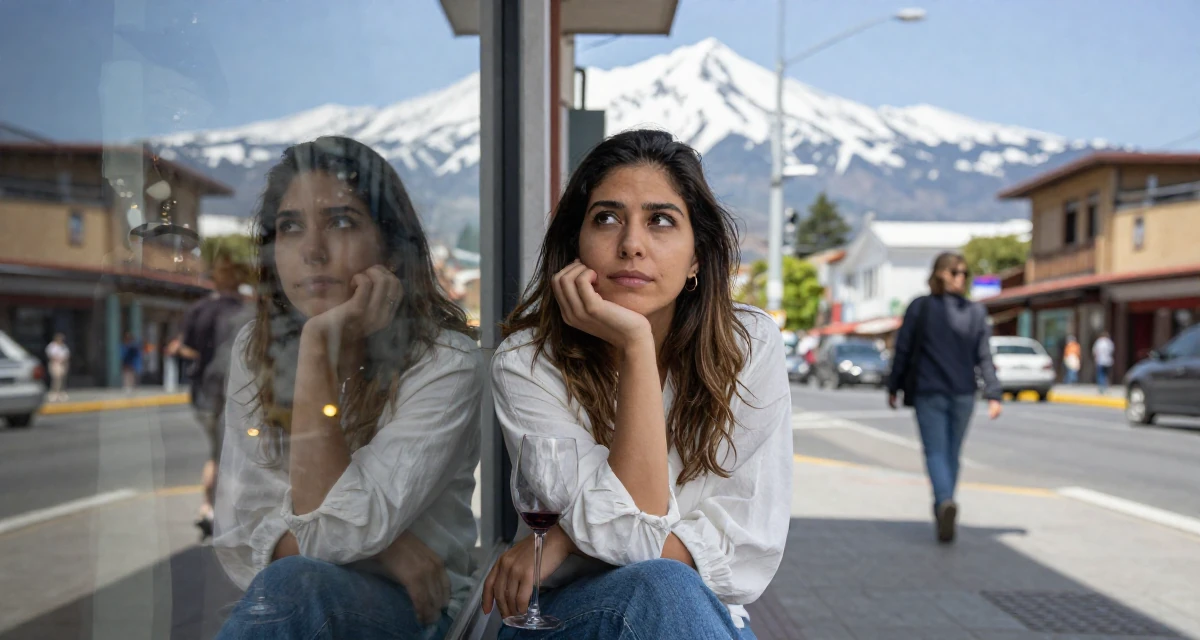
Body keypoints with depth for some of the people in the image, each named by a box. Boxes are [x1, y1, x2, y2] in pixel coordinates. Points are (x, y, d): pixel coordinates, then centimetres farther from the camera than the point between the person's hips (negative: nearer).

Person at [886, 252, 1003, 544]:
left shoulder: (919, 307, -4)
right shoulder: (976, 312, 3)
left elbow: (903, 350, -3)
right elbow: (984, 358, -1)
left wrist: (894, 388, 5)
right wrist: (993, 395, 0)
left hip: (928, 392, -3)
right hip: (962, 393, 3)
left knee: (936, 452, -2)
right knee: (952, 454, 14)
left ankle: (945, 501, -27)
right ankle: (942, 509, 24)